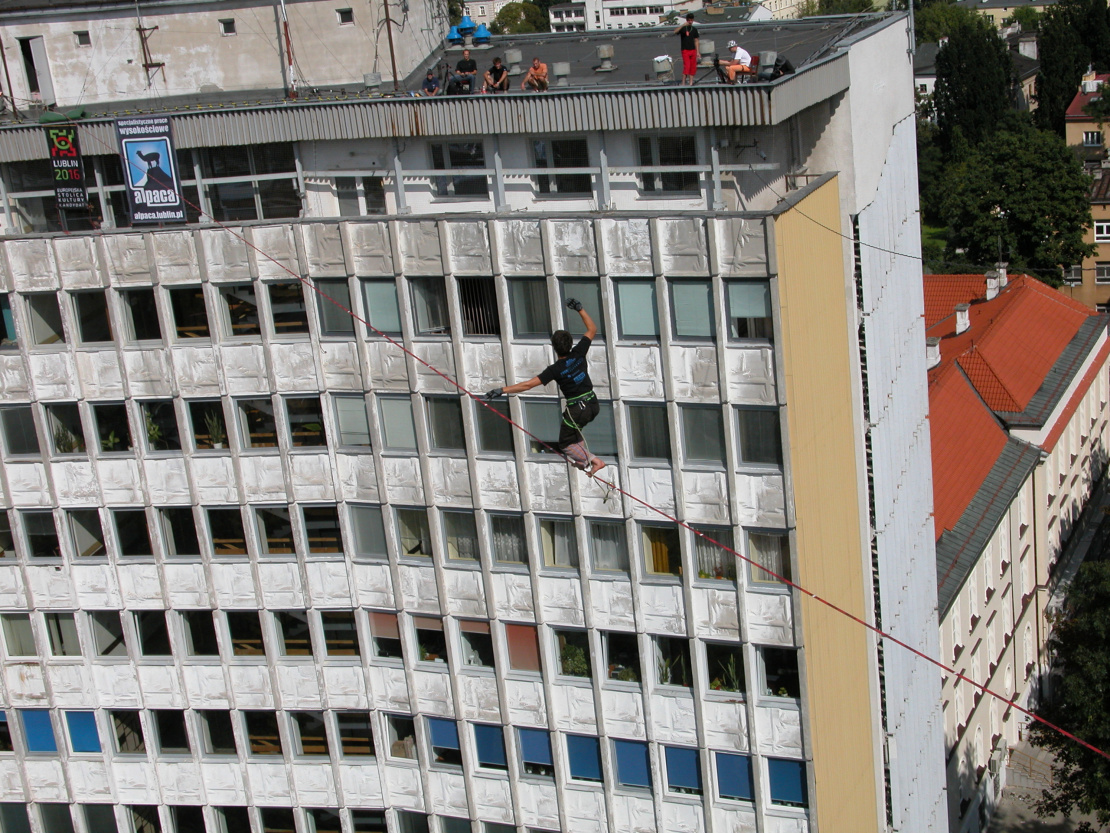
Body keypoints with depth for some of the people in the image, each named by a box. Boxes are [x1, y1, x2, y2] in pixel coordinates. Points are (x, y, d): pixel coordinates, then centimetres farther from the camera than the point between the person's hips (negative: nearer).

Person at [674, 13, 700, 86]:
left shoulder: (694, 29, 11)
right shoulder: (683, 28, -2)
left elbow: (696, 41, 13)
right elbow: (675, 32, -22)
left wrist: (698, 51, 9)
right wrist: (683, 25, -32)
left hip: (693, 50, 5)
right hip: (685, 50, -5)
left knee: (693, 67, 3)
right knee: (686, 66, -14)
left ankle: (691, 82, 10)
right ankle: (683, 83, -13)